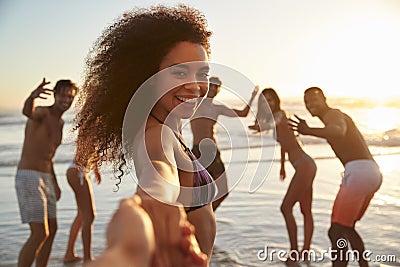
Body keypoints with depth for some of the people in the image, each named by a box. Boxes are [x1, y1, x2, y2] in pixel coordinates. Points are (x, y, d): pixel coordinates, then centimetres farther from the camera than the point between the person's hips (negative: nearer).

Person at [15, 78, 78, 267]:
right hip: (28, 178, -9)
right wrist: (32, 96, -61)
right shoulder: (42, 112, -11)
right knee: (40, 234, -13)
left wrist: (55, 183, 27)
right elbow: (27, 112, -38)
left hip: (45, 179, 9)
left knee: (52, 230, 15)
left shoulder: (60, 123, 15)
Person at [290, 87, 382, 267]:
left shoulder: (332, 115, -4)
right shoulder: (339, 118, 28)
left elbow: (339, 132, -29)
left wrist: (308, 131, -38)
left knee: (336, 233, -9)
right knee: (347, 229, 25)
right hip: (373, 173, 10)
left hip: (358, 173, -10)